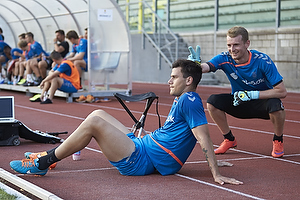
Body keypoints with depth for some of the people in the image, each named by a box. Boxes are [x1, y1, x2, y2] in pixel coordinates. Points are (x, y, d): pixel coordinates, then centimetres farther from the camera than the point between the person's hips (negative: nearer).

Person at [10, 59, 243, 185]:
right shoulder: (181, 99, 15)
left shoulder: (189, 101, -14)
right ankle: (51, 156, 17)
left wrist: (216, 174, -27)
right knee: (98, 114, 14)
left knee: (93, 123, -19)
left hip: (142, 161, -10)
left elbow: (204, 137, -22)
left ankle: (41, 164, -8)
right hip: (142, 145, 10)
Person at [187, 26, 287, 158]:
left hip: (262, 103, -3)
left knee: (275, 104, -35)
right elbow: (205, 67, -36)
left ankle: (278, 141, -4)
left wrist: (250, 95, -29)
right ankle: (229, 139, 4)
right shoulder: (225, 59, -17)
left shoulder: (262, 61, -24)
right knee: (213, 101, -20)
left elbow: (282, 92, -25)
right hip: (238, 103, 3)